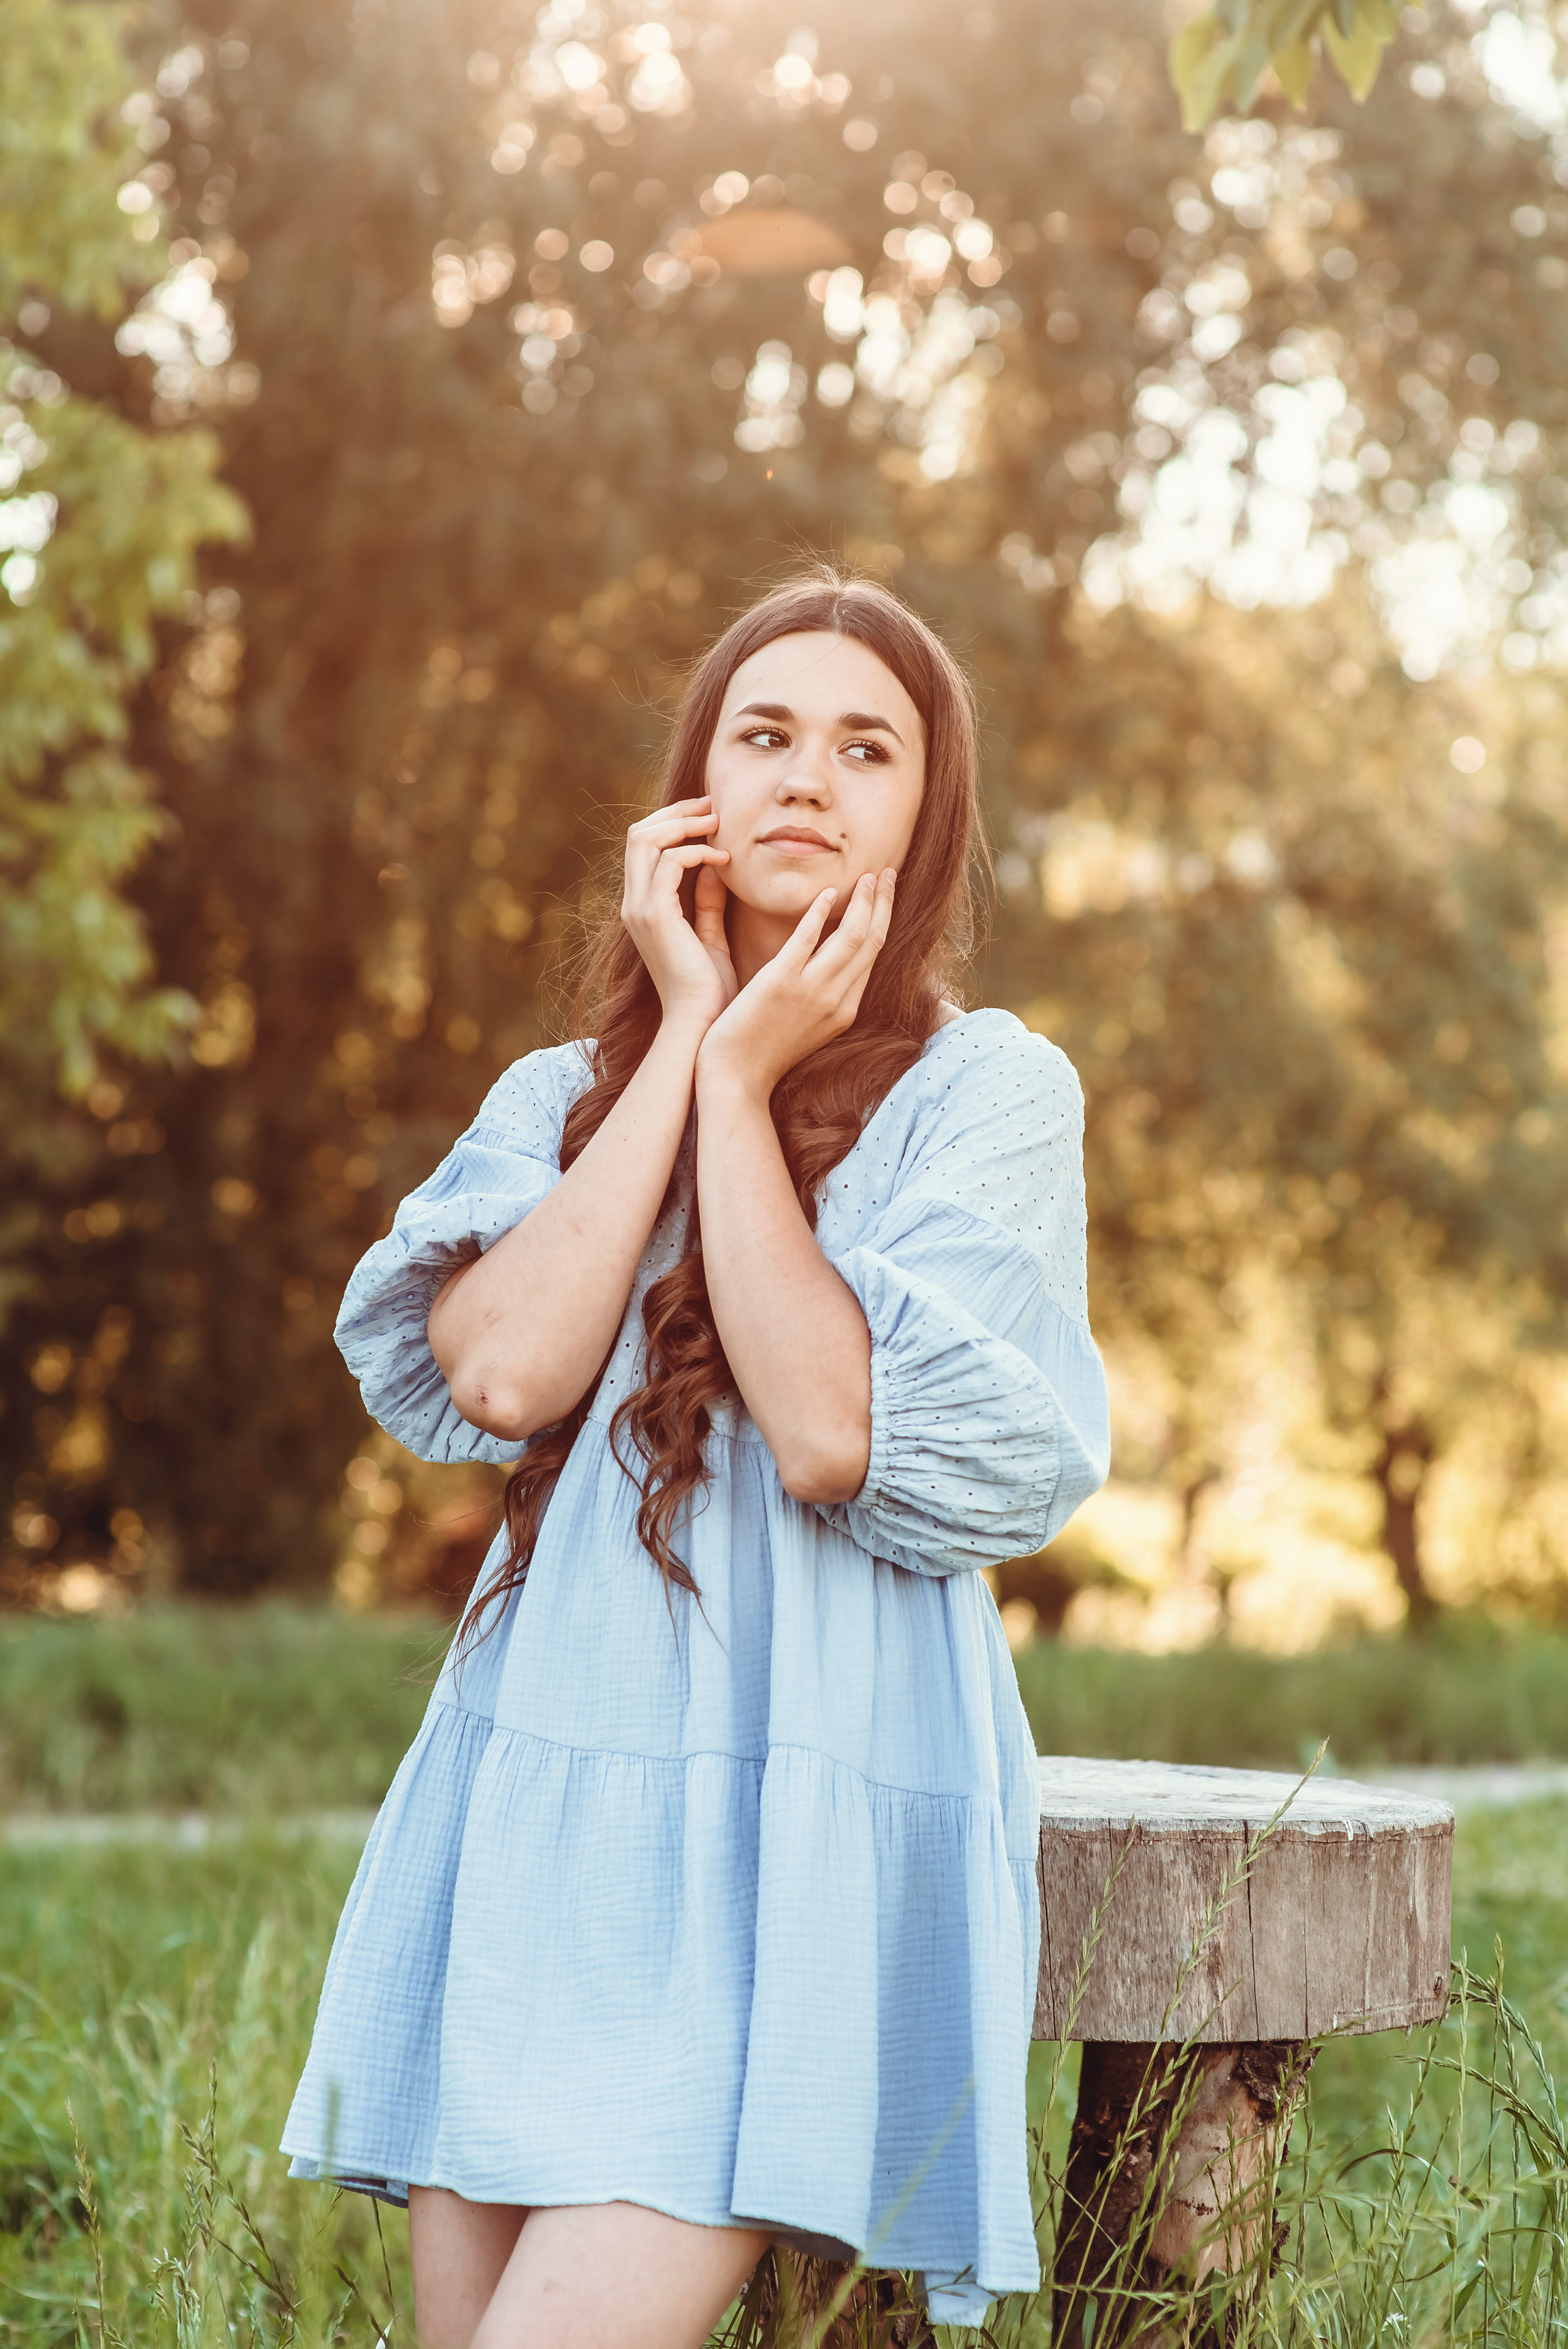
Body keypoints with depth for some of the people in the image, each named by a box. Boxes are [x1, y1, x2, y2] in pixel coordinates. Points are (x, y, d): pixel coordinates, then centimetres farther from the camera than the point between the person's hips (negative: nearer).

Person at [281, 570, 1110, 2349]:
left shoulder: (988, 1090, 0)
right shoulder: (563, 1094, 14)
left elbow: (834, 1428, -14)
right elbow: (503, 1372, -7)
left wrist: (742, 1080, -6)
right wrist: (684, 1040, -2)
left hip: (799, 1819, -5)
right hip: (527, 1800, 5)